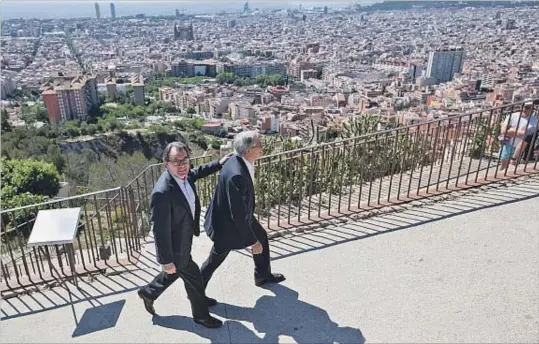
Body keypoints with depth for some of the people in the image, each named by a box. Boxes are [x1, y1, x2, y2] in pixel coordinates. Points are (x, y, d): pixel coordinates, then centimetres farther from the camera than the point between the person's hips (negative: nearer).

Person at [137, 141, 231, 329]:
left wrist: (219, 164, 16)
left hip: (184, 238, 8)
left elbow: (196, 173, 15)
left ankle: (148, 292, 54)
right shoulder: (162, 192, -37)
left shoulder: (184, 175, -12)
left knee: (176, 271, 30)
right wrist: (166, 260, -21)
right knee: (193, 277, 13)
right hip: (175, 246, -8)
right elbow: (160, 230, -30)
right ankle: (201, 314, 39)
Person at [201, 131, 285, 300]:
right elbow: (238, 215, -33)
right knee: (216, 259, 12)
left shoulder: (238, 161, -11)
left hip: (241, 215, 9)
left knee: (262, 237, 23)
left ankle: (263, 275, 45)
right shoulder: (237, 175, -40)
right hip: (228, 223, -9)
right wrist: (252, 241, -23)